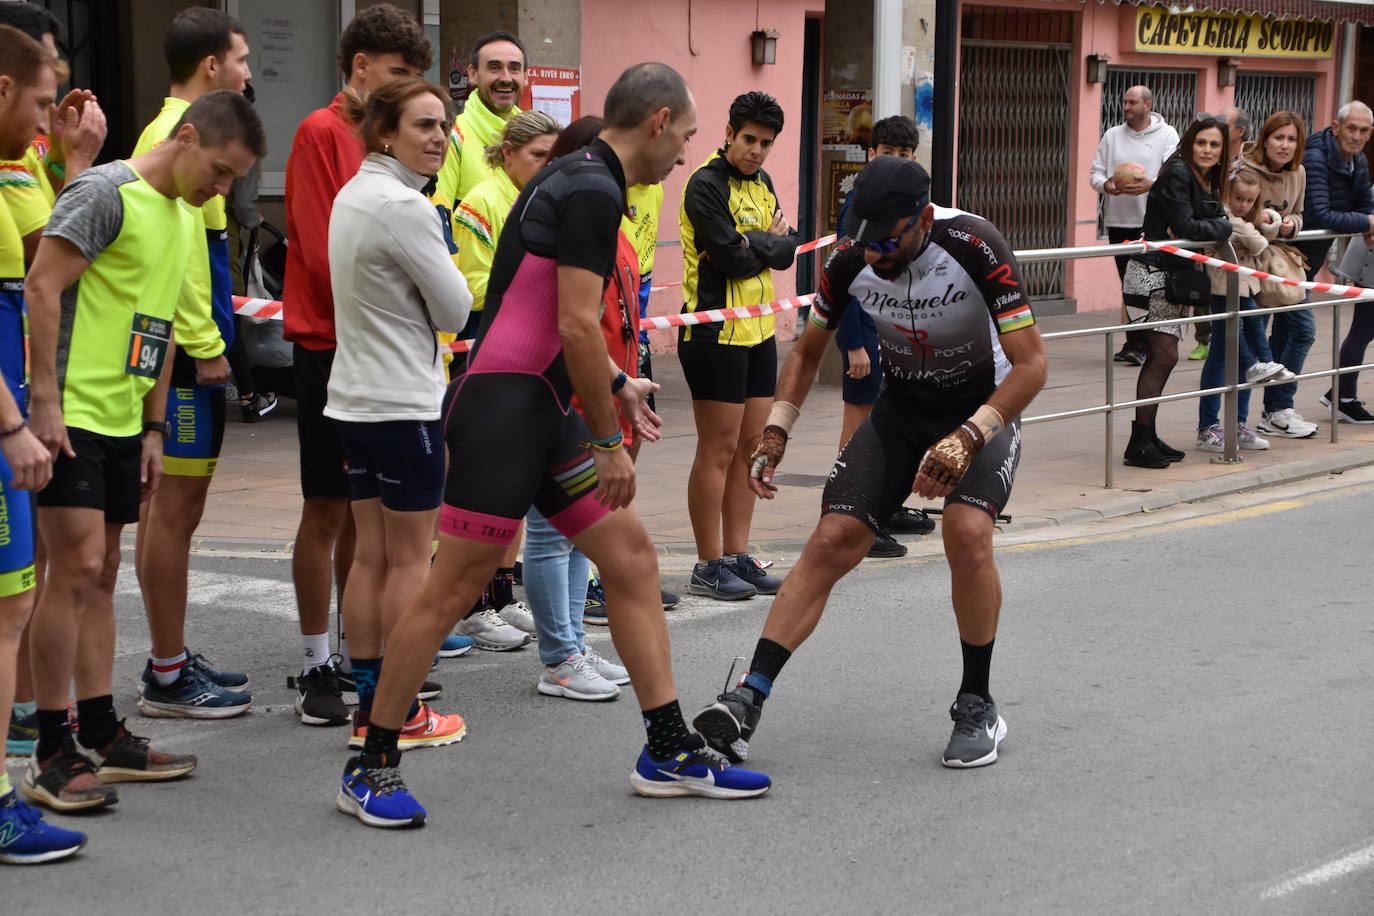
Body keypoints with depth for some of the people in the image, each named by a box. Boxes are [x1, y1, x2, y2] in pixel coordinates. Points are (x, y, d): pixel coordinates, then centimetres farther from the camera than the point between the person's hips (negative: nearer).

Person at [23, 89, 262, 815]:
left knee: (99, 577, 13)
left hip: (122, 422, 9)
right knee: (76, 570, -10)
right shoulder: (107, 192, -11)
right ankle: (51, 754, -5)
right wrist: (45, 401, -20)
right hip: (70, 416, -9)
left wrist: (153, 429, 17)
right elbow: (41, 287, -16)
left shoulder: (182, 218, 17)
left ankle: (101, 736, 21)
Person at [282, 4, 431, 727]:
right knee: (327, 509, -2)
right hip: (330, 347, -7)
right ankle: (316, 668, 6)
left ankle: (360, 654, 19)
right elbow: (323, 251, -14)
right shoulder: (321, 134, -9)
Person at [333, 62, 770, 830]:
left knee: (630, 551, 9)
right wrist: (608, 441, -13)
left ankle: (670, 752, 14)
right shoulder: (592, 190, -14)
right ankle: (371, 768, 5)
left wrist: (614, 384, 29)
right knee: (456, 586, -6)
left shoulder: (583, 181, 16)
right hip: (502, 407, -10)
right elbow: (576, 327, -19)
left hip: (544, 407, 10)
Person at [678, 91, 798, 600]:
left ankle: (737, 556, 15)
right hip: (716, 333, -8)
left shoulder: (761, 183, 15)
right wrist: (770, 242, -2)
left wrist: (751, 246, -11)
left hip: (758, 330, 8)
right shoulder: (706, 185, -12)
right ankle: (708, 567, 0)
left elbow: (788, 250, 7)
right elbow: (732, 258, -20)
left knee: (750, 447, 9)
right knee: (718, 449, -6)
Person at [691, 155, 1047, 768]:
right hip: (901, 406, 4)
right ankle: (747, 702, -11)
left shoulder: (975, 248, -28)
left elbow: (1030, 364, -26)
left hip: (985, 406, -3)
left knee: (966, 530, -29)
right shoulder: (852, 261, -14)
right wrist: (775, 431, -9)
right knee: (831, 543, -11)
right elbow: (808, 352, 4)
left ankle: (977, 707, -9)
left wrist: (967, 439, -37)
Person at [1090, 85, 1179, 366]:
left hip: (1153, 221, -4)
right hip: (1118, 220, 4)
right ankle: (1133, 342, 16)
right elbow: (1095, 172, 10)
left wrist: (1151, 184, -27)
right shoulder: (1112, 135, 13)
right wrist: (1105, 185, -13)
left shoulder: (1167, 135, 3)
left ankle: (1141, 344, -11)